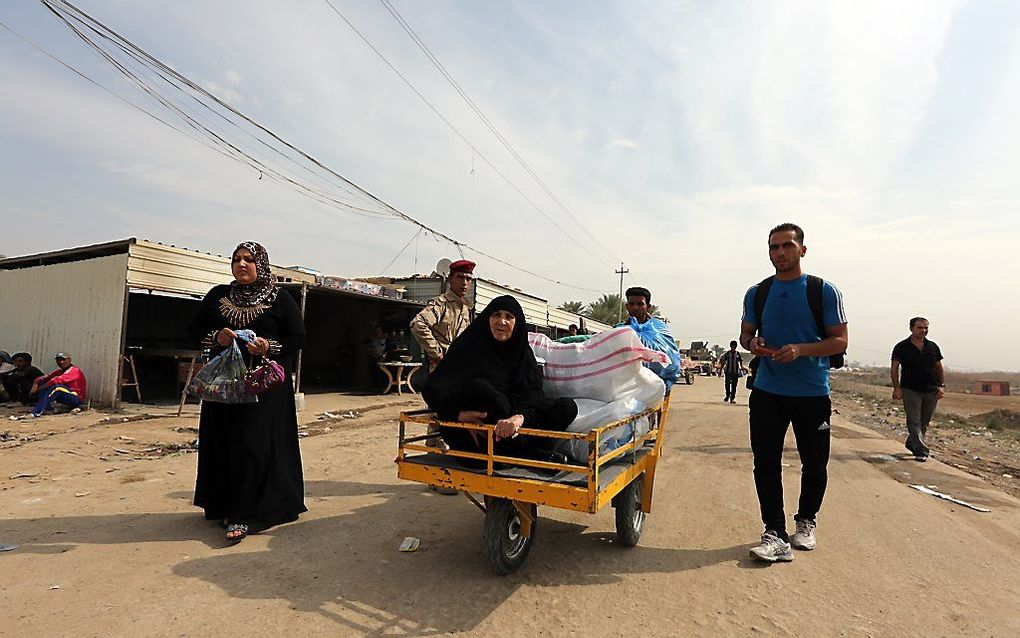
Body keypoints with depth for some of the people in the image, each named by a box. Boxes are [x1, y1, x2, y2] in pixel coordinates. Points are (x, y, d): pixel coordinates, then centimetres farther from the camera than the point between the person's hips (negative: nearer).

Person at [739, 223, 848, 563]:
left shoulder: (824, 291, -1)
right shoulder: (756, 293, 7)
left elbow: (839, 341, -3)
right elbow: (746, 334, 16)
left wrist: (800, 350, -20)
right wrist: (752, 344, -8)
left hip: (813, 393, -1)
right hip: (767, 391, 2)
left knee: (814, 464, 11)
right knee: (766, 462, -3)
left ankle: (806, 521, 33)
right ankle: (774, 532, 5)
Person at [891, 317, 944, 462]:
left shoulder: (933, 347, 9)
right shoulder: (902, 347, -3)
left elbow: (939, 368, 14)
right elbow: (894, 368, -3)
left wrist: (942, 386, 4)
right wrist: (897, 387, -11)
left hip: (931, 390, 4)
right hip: (910, 390, -4)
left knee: (924, 421, 12)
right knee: (914, 421, -7)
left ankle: (912, 444, 29)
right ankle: (921, 450, -8)